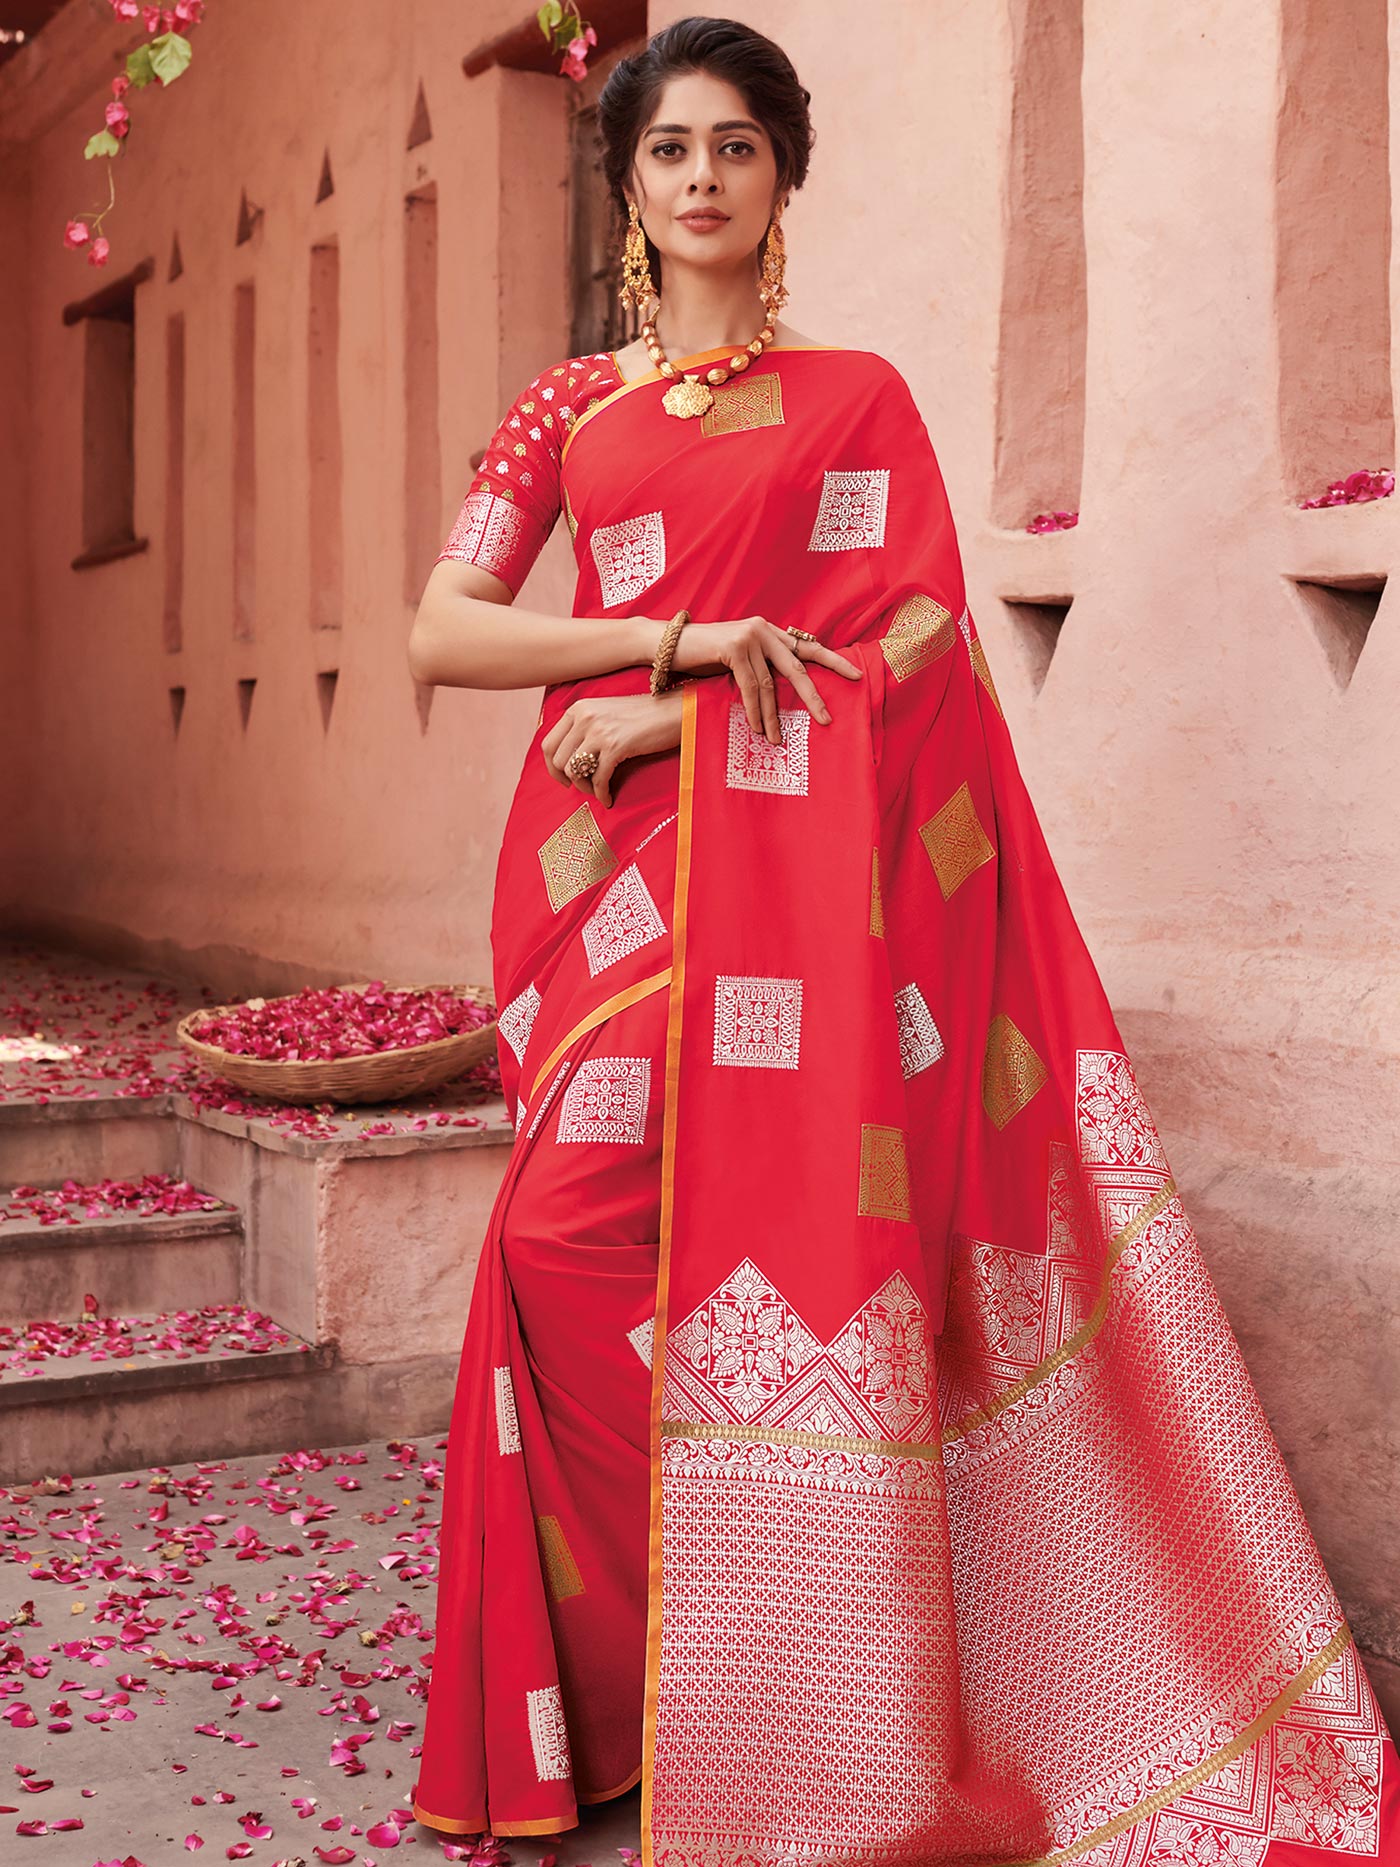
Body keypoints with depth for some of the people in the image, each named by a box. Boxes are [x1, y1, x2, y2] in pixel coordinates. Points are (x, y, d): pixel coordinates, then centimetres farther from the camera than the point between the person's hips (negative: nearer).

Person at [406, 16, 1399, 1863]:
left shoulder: (858, 395, 12)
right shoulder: (566, 404, 16)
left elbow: (909, 647, 0)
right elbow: (440, 630, 4)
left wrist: (663, 717, -8)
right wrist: (685, 637, -9)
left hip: (791, 864, -2)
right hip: (603, 867, 2)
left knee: (790, 1239, -10)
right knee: (573, 1242, -7)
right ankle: (621, 1693, 8)